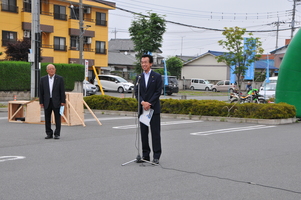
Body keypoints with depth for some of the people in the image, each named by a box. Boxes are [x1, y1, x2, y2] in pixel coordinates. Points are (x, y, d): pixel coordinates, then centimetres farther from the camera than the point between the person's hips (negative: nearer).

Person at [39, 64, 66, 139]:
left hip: (56, 102, -2)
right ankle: (49, 134, 13)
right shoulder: (43, 79, 7)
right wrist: (41, 102, 2)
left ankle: (57, 134, 7)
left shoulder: (60, 79, 2)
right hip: (47, 102, 2)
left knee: (57, 118, 0)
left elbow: (62, 91, 1)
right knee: (47, 119, 5)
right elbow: (41, 92, 7)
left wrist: (63, 101, -5)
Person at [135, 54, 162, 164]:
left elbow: (158, 92, -6)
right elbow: (136, 92, 6)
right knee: (143, 133, 6)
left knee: (155, 133, -3)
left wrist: (149, 103, -15)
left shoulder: (157, 76, 0)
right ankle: (145, 155, 14)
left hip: (154, 109, -4)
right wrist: (142, 102, -13)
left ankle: (156, 156, 1)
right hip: (142, 109, 4)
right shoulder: (139, 77, 11)